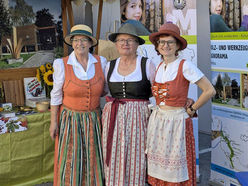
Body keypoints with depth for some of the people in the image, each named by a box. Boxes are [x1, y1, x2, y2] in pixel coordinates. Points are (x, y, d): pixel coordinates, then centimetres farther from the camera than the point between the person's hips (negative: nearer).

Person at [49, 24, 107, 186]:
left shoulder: (101, 62, -3)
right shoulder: (62, 65, -10)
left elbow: (107, 88, 7)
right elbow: (56, 95, -3)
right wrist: (54, 121, -3)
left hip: (94, 119, 2)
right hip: (71, 119, -2)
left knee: (93, 159, 12)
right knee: (71, 160, 6)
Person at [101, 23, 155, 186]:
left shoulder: (147, 65, -1)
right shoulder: (110, 66, 10)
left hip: (138, 119, -3)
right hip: (113, 119, 3)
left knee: (135, 161, 1)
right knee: (114, 163, 5)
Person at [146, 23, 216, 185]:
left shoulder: (185, 66, -12)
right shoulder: (159, 67, 7)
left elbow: (210, 91, -13)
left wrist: (191, 110, -5)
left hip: (177, 121, -6)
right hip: (157, 120, 6)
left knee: (176, 172, 4)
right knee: (158, 168, 12)